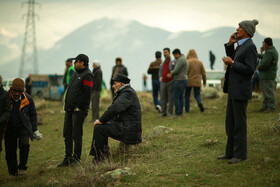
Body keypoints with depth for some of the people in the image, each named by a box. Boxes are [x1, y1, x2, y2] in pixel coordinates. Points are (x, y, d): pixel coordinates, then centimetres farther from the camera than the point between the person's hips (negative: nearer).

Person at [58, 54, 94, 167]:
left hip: (79, 110, -9)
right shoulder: (76, 74, 18)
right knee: (67, 134, 10)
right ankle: (68, 158, 16)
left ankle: (76, 159, 4)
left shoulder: (87, 76, -11)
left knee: (76, 135, -4)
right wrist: (67, 106, 14)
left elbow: (86, 94, -18)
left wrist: (77, 107, -17)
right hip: (69, 109, 9)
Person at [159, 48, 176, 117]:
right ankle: (163, 112, 9)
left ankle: (170, 112, 1)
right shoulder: (162, 63, 16)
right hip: (163, 82, 5)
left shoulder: (173, 62, -2)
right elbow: (160, 71, 26)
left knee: (171, 97, -3)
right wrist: (160, 77, 10)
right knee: (163, 98, 4)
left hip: (170, 82, -5)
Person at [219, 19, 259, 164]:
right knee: (230, 122, 13)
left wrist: (232, 63, -17)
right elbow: (231, 60, 21)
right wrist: (230, 45, 11)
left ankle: (240, 154, 4)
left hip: (241, 90, -10)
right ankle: (231, 152, 20)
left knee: (239, 123, -3)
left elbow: (250, 70, -20)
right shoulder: (240, 45, 15)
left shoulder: (250, 47, -14)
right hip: (233, 89, 10)